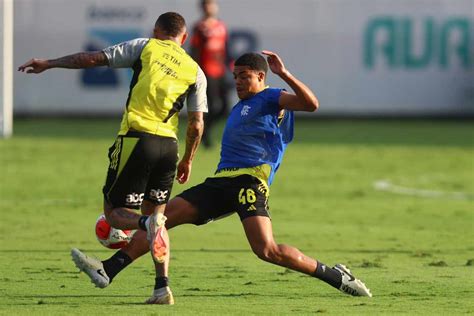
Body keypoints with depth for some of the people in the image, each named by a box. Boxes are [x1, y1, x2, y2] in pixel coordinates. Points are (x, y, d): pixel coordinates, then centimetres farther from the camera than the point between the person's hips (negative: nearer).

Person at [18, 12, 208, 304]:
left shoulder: (145, 47, 6)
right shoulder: (195, 71, 12)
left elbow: (93, 59, 2)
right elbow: (197, 124, 10)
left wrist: (48, 64, 12)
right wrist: (188, 160, 25)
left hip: (136, 139, -3)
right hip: (168, 146, 3)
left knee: (115, 212, 3)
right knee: (156, 215, 17)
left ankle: (147, 224, -30)